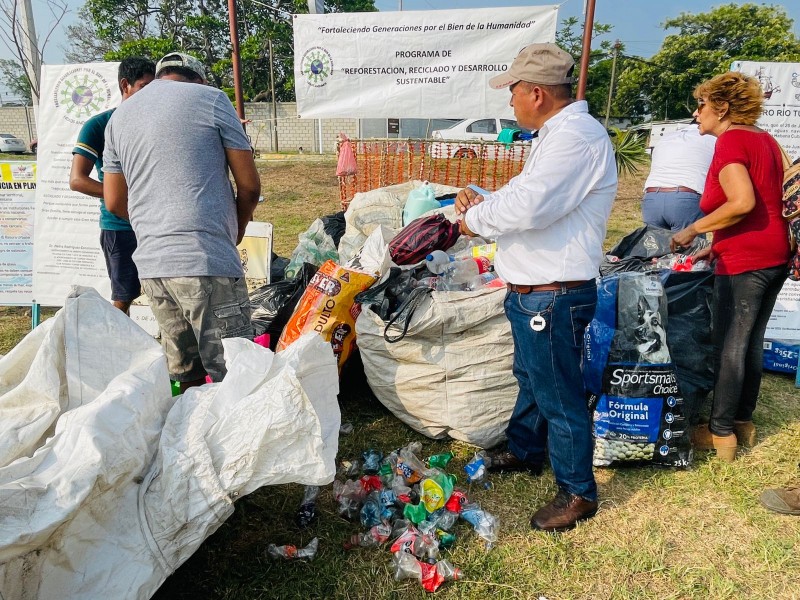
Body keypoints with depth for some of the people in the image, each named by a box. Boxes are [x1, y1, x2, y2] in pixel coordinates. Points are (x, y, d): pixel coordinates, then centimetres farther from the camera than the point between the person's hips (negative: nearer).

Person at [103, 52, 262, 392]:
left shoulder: (119, 117, 20)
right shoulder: (210, 98, 5)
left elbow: (115, 202, 20)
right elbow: (249, 185, 1)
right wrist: (236, 232, 18)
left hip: (150, 263, 6)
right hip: (206, 261, -6)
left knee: (186, 377, 14)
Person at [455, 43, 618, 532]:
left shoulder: (577, 136, -21)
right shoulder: (558, 134, 15)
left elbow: (529, 205, -31)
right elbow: (523, 191, 22)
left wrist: (476, 220, -13)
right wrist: (484, 201, 4)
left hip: (553, 297, -11)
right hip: (532, 291, 11)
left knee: (559, 396, 3)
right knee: (530, 378, 25)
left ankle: (578, 492, 23)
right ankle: (525, 452, 47)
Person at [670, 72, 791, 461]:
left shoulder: (730, 141, -12)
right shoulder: (766, 140, 15)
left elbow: (742, 202, -25)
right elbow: (769, 201, 17)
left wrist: (692, 230, -14)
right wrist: (716, 243, 18)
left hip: (744, 261, -9)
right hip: (776, 256, 9)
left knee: (729, 347, -1)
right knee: (752, 343, 16)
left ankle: (720, 433, 9)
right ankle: (743, 421, 28)